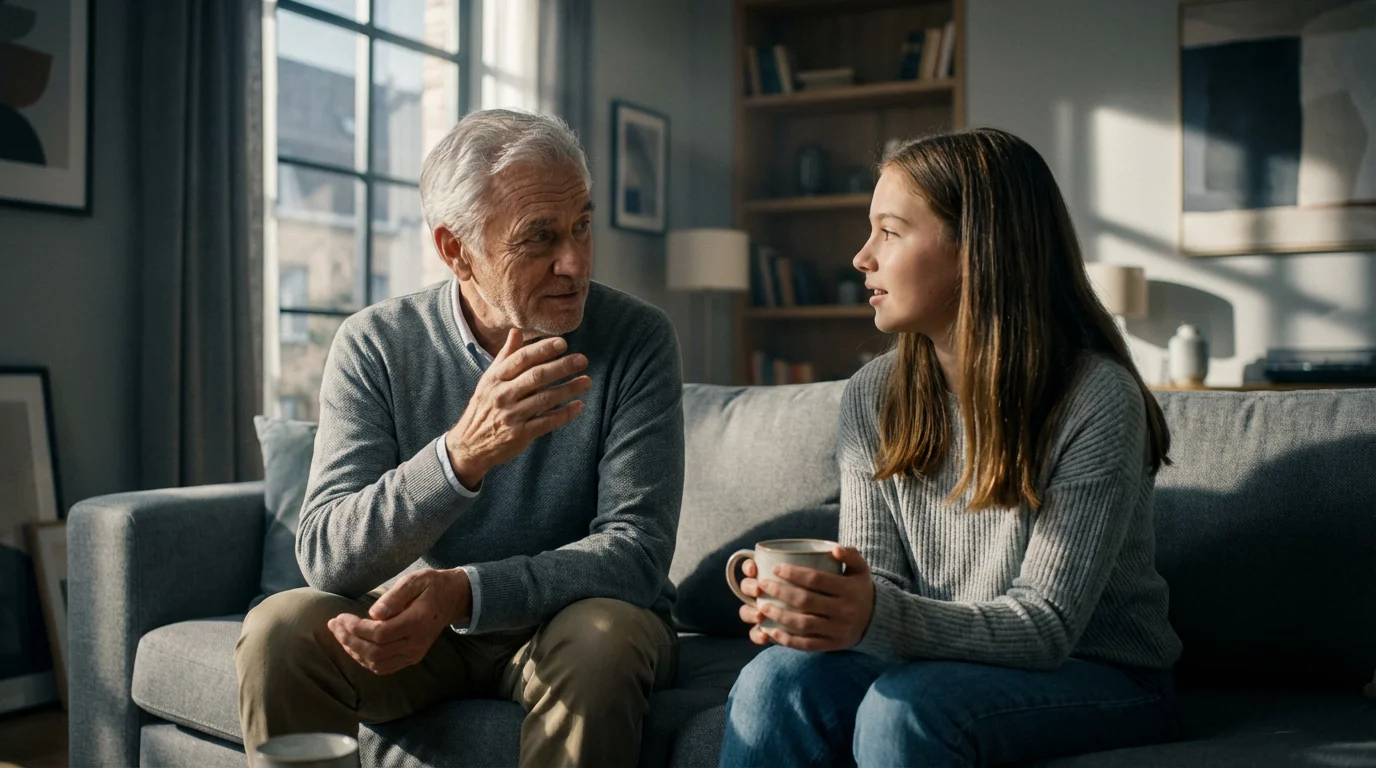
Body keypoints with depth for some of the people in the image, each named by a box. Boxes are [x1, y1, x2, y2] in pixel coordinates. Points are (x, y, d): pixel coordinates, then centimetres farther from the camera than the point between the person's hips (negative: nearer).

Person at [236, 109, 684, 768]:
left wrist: (462, 590, -34)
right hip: (416, 617, 1)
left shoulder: (636, 338, -12)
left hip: (568, 613, -1)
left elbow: (637, 550, -18)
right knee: (280, 629, -25)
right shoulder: (375, 345, -9)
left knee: (601, 639, -34)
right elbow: (325, 558, -19)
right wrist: (461, 455, -38)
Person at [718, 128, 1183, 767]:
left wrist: (881, 618, -38)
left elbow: (1045, 625, -21)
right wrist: (821, 607, -27)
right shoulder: (873, 395, -1)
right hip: (938, 661, 4)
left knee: (904, 707, -33)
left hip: (1104, 678, -4)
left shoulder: (1097, 400, -19)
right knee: (775, 681, -25)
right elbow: (878, 582, -2)